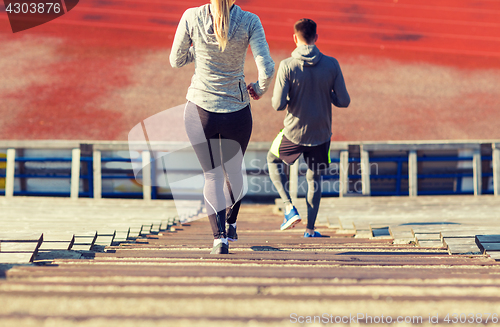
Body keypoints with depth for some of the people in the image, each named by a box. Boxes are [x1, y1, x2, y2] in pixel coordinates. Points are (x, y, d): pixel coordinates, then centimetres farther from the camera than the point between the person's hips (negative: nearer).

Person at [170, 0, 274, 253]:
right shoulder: (249, 21, -11)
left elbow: (176, 61, 2)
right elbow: (267, 68, -17)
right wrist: (260, 88, 4)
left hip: (200, 109, 0)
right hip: (236, 111, 0)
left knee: (212, 175, 9)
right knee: (233, 170, 24)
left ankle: (219, 236, -7)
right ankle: (231, 226, 41)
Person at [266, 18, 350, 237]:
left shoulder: (287, 66, -14)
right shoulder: (331, 65, -7)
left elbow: (278, 105, -16)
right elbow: (344, 101, -4)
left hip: (294, 133, -2)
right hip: (321, 134, 2)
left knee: (273, 160, 26)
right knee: (314, 178, 21)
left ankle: (290, 209, 11)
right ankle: (310, 229, 19)